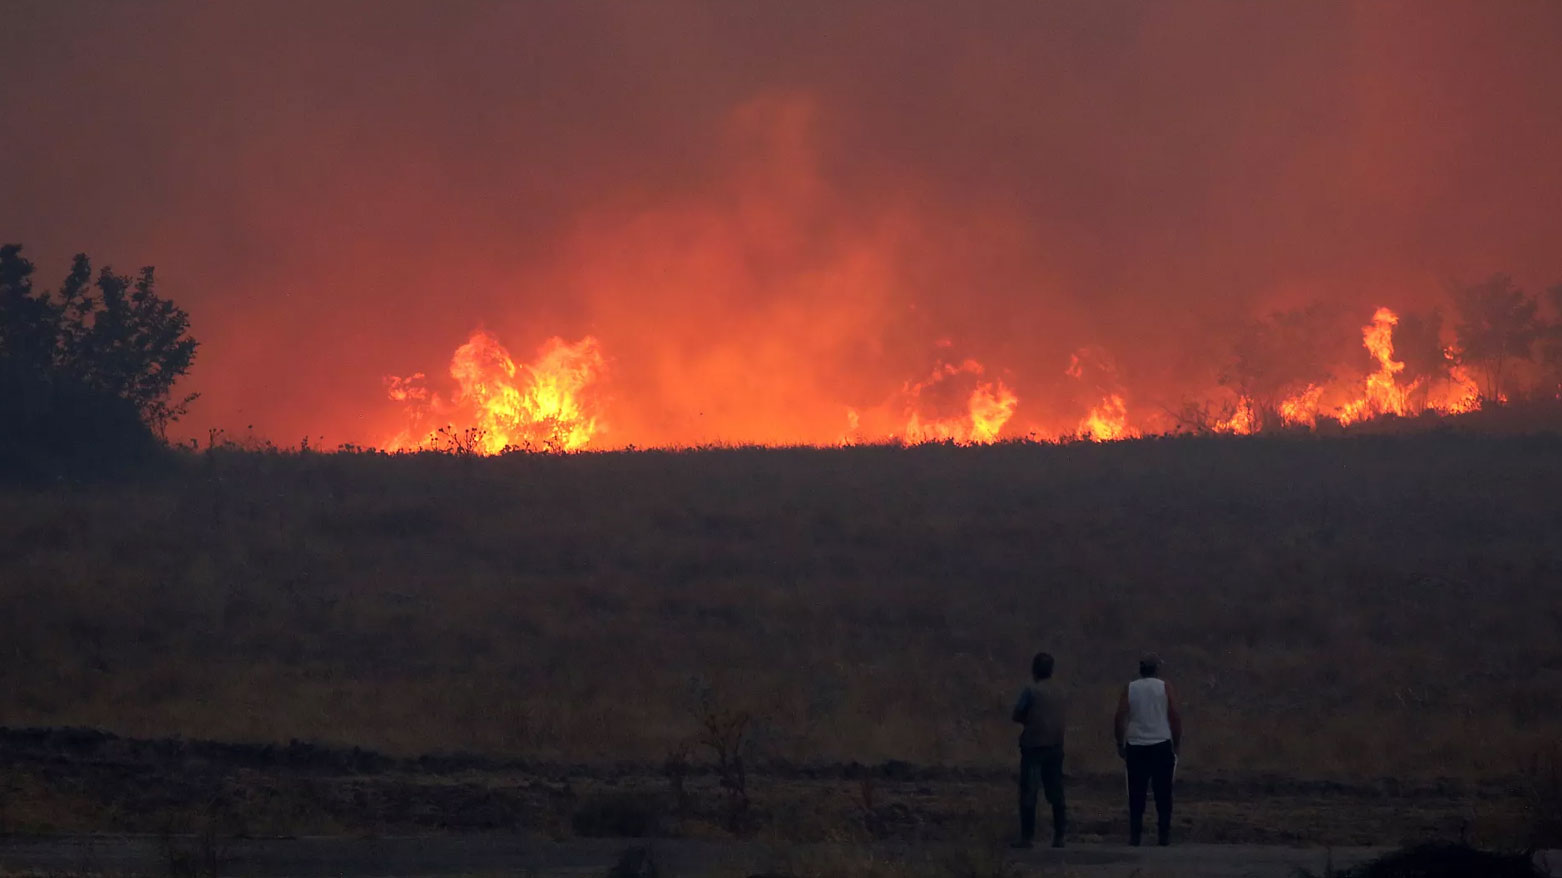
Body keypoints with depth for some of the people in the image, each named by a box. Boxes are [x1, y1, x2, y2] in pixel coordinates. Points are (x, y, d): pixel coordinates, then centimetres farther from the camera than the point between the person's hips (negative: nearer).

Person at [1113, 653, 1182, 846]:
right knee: (1163, 792, 3)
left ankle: (1135, 834, -1)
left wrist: (1120, 744, 7)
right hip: (1162, 746, -1)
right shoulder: (1165, 687, 1)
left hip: (1136, 747, 1)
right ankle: (1164, 834, -1)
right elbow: (1175, 717, -3)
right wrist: (1177, 743, 5)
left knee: (1136, 794, 4)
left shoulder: (1129, 689, 5)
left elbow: (1120, 719, 0)